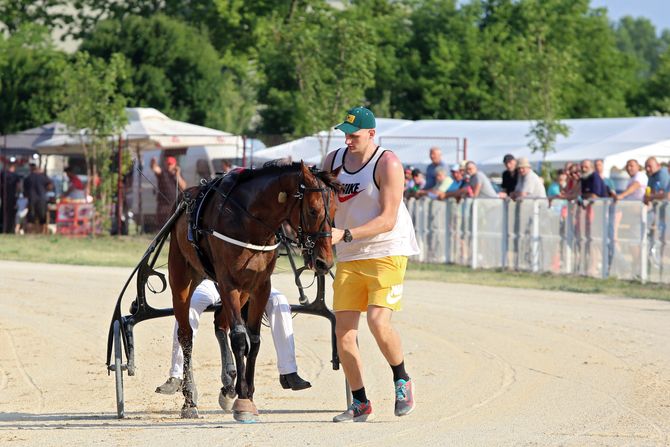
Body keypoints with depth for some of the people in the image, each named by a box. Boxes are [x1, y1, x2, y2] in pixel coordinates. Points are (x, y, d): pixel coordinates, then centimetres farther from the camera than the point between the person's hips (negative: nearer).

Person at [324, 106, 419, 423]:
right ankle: (360, 404, 9)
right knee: (343, 332, -3)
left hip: (387, 252, -6)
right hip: (349, 258, 6)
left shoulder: (387, 164, -12)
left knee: (378, 321, -21)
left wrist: (345, 235, -26)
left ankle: (402, 381, 5)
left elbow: (387, 220, -18)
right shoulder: (334, 160, 7)